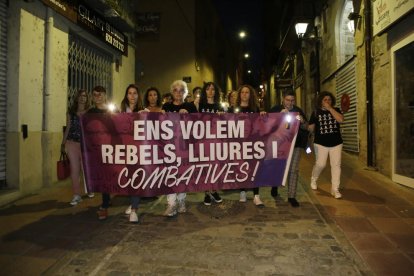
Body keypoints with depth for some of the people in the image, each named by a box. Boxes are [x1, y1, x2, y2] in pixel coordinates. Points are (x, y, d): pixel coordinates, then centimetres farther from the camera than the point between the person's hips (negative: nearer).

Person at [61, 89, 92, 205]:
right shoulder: (71, 112, 9)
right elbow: (68, 128, 13)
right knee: (74, 169, 0)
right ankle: (77, 195, 8)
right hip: (72, 143, 2)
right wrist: (63, 143, 12)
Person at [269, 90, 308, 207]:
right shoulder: (275, 109, 2)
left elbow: (306, 127, 10)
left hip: (295, 144, 2)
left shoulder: (298, 110, 9)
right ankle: (275, 184, 35)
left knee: (294, 170, 0)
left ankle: (291, 196, 8)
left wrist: (302, 121, -12)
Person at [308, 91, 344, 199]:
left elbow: (340, 120, -15)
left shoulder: (336, 110, 6)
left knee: (336, 165, -1)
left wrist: (330, 108, -15)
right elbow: (310, 128, 7)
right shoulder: (316, 113, 2)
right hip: (321, 143, -2)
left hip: (336, 143, 2)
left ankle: (335, 189, 7)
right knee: (320, 164, -3)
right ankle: (313, 180, 28)